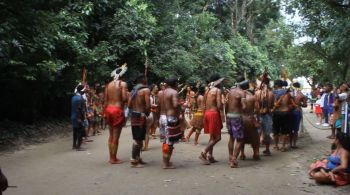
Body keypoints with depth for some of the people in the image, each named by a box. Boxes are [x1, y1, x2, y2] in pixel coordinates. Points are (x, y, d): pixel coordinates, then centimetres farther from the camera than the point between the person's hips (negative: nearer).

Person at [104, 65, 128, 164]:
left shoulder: (109, 84, 12)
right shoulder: (123, 84, -6)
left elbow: (105, 100, 11)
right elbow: (124, 98, -16)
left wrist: (105, 112, 17)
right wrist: (128, 97, 6)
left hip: (109, 109, 7)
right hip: (117, 110, -7)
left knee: (111, 135, 15)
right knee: (116, 136, 0)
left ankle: (111, 157, 22)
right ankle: (114, 159, 6)